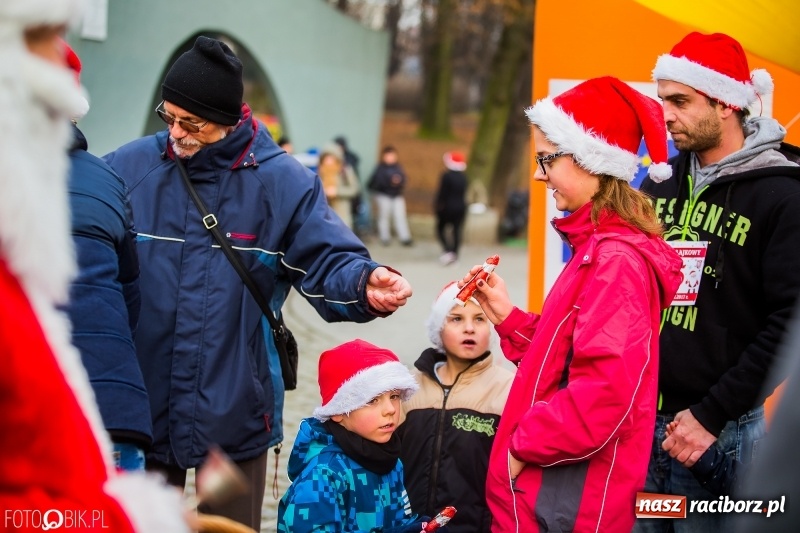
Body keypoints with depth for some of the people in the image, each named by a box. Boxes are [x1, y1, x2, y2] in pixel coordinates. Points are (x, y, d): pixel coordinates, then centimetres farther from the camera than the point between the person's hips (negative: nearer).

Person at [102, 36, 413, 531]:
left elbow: (329, 263, -7)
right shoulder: (130, 167, -1)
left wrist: (366, 284, -28)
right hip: (142, 409, 1)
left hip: (234, 411, -1)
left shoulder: (283, 182, -3)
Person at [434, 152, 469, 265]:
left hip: (447, 207, -5)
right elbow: (464, 193, 9)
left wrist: (437, 205, -3)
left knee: (441, 229, 8)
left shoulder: (446, 176, -16)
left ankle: (448, 251, -11)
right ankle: (455, 254, 11)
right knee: (456, 230, 9)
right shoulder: (463, 177, 2)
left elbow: (442, 192, -14)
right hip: (461, 207, 5)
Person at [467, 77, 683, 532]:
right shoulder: (599, 247, 14)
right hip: (563, 483, 10)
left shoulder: (616, 260, -18)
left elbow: (606, 390, -27)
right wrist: (507, 317, 8)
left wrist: (523, 446, -17)